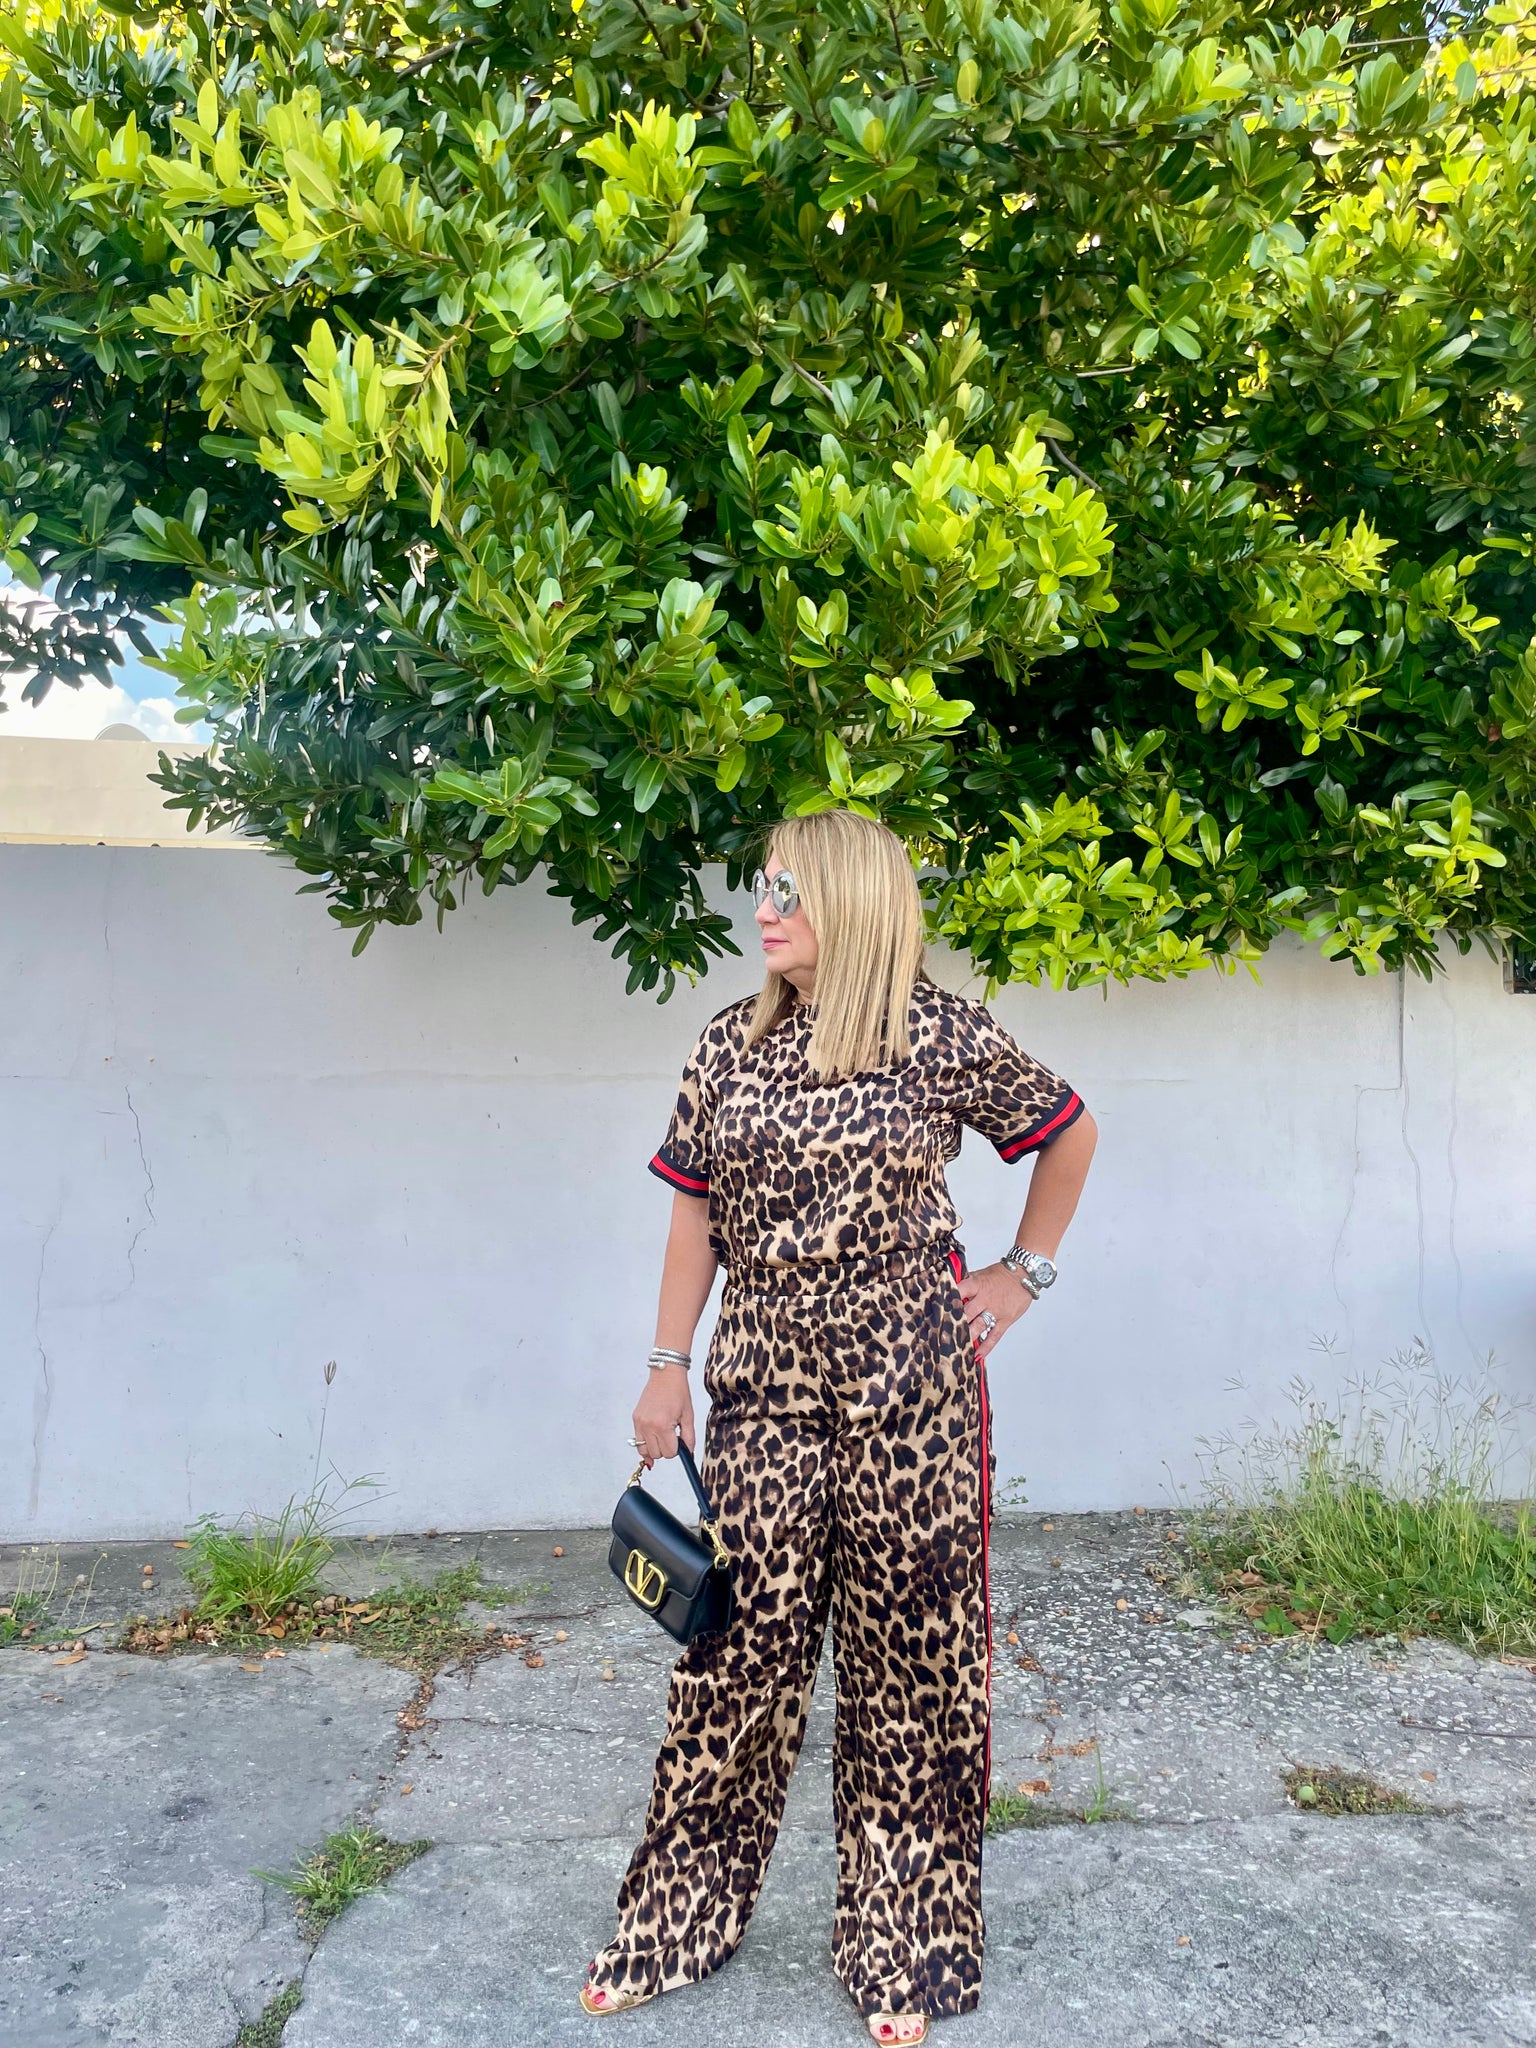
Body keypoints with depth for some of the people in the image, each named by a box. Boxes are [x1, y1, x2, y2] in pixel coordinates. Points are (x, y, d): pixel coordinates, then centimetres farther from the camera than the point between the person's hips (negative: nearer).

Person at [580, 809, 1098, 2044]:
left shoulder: (942, 1037, -5)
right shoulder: (730, 1047, 5)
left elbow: (1070, 1133, 8)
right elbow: (695, 1210, 10)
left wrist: (1024, 1274, 5)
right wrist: (668, 1366, 6)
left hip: (908, 1391, -2)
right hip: (764, 1388, 3)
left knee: (908, 1659, 8)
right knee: (741, 1645, 8)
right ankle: (680, 1921, 29)